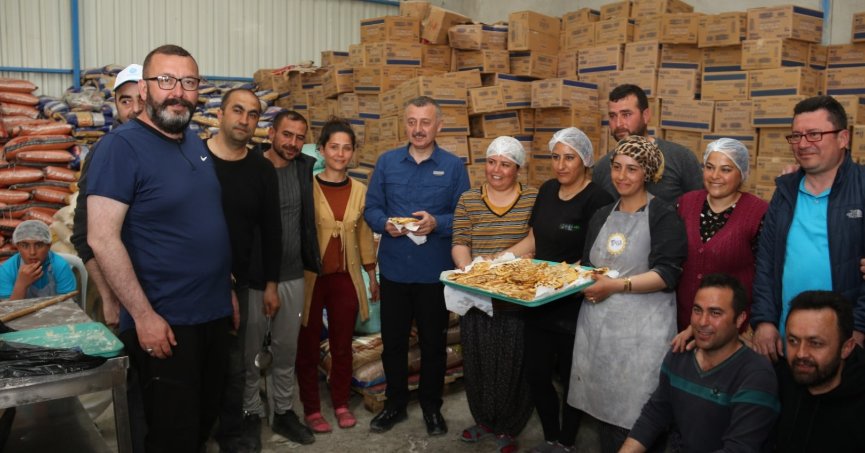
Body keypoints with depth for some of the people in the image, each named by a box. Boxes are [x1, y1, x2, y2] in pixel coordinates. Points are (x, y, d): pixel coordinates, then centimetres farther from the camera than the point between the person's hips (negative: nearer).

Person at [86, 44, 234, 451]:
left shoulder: (196, 143, 8)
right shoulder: (121, 146, -15)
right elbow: (102, 238, -20)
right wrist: (143, 315, -21)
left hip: (214, 313, 7)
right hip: (164, 322, -7)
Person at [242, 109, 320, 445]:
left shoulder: (306, 168, 2)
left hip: (292, 275, 4)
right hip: (253, 276, -4)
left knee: (287, 349, 14)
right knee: (250, 351, 10)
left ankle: (284, 411, 29)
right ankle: (251, 413, 27)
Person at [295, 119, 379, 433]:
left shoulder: (359, 191, 5)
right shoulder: (306, 187, -7)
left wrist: (372, 275, 14)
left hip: (346, 278, 3)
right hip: (310, 277, -3)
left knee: (342, 345, 12)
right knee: (309, 346, 9)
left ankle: (341, 403, 28)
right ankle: (311, 408, 23)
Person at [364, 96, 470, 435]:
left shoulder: (453, 166, -1)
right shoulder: (387, 162, 4)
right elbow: (371, 209, 4)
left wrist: (436, 223, -21)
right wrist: (385, 224, -16)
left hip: (435, 271, -1)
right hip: (394, 269, 2)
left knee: (433, 342, 11)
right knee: (392, 340, 12)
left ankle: (431, 406, 30)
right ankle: (395, 403, 31)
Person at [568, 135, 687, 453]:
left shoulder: (664, 216, -6)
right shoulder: (601, 217, 15)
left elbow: (668, 273, -16)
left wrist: (617, 286, -24)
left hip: (642, 330, -6)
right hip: (597, 324, 6)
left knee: (637, 416, -1)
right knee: (603, 406, 13)